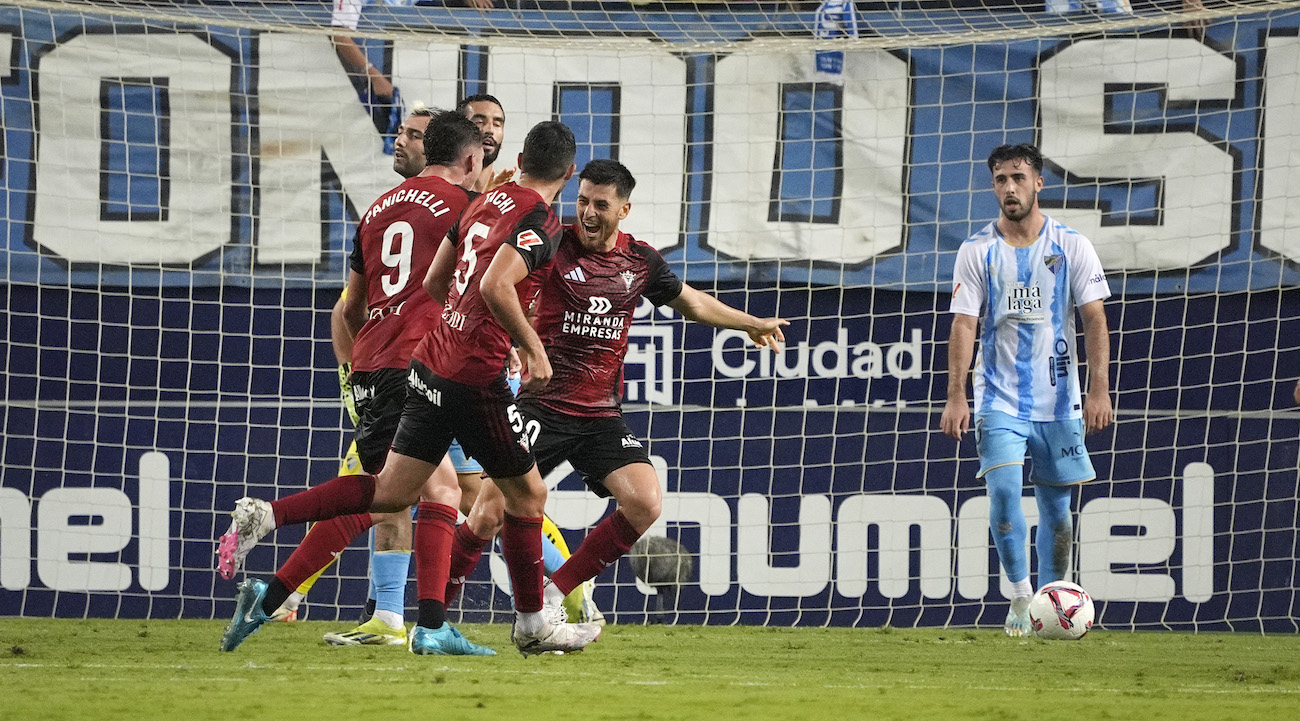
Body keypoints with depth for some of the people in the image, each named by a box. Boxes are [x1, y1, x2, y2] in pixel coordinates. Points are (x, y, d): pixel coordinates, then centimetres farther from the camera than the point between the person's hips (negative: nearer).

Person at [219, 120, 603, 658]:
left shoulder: (485, 202, 13)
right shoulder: (540, 222, -13)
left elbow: (434, 282, 20)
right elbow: (495, 286, -28)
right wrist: (533, 347, -17)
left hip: (432, 359, 8)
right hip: (474, 378, -8)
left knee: (392, 491, 11)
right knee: (527, 492, 9)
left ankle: (264, 516, -1)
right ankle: (533, 624, 19)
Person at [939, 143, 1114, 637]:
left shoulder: (1071, 246, 2)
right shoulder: (978, 252, 1)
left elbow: (1094, 319, -1)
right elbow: (964, 324, -3)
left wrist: (1099, 389, -11)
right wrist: (956, 397, -13)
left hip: (1058, 399, 1)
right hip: (999, 397, -1)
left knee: (1055, 507, 5)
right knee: (1003, 491, -18)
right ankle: (1020, 598, -6)